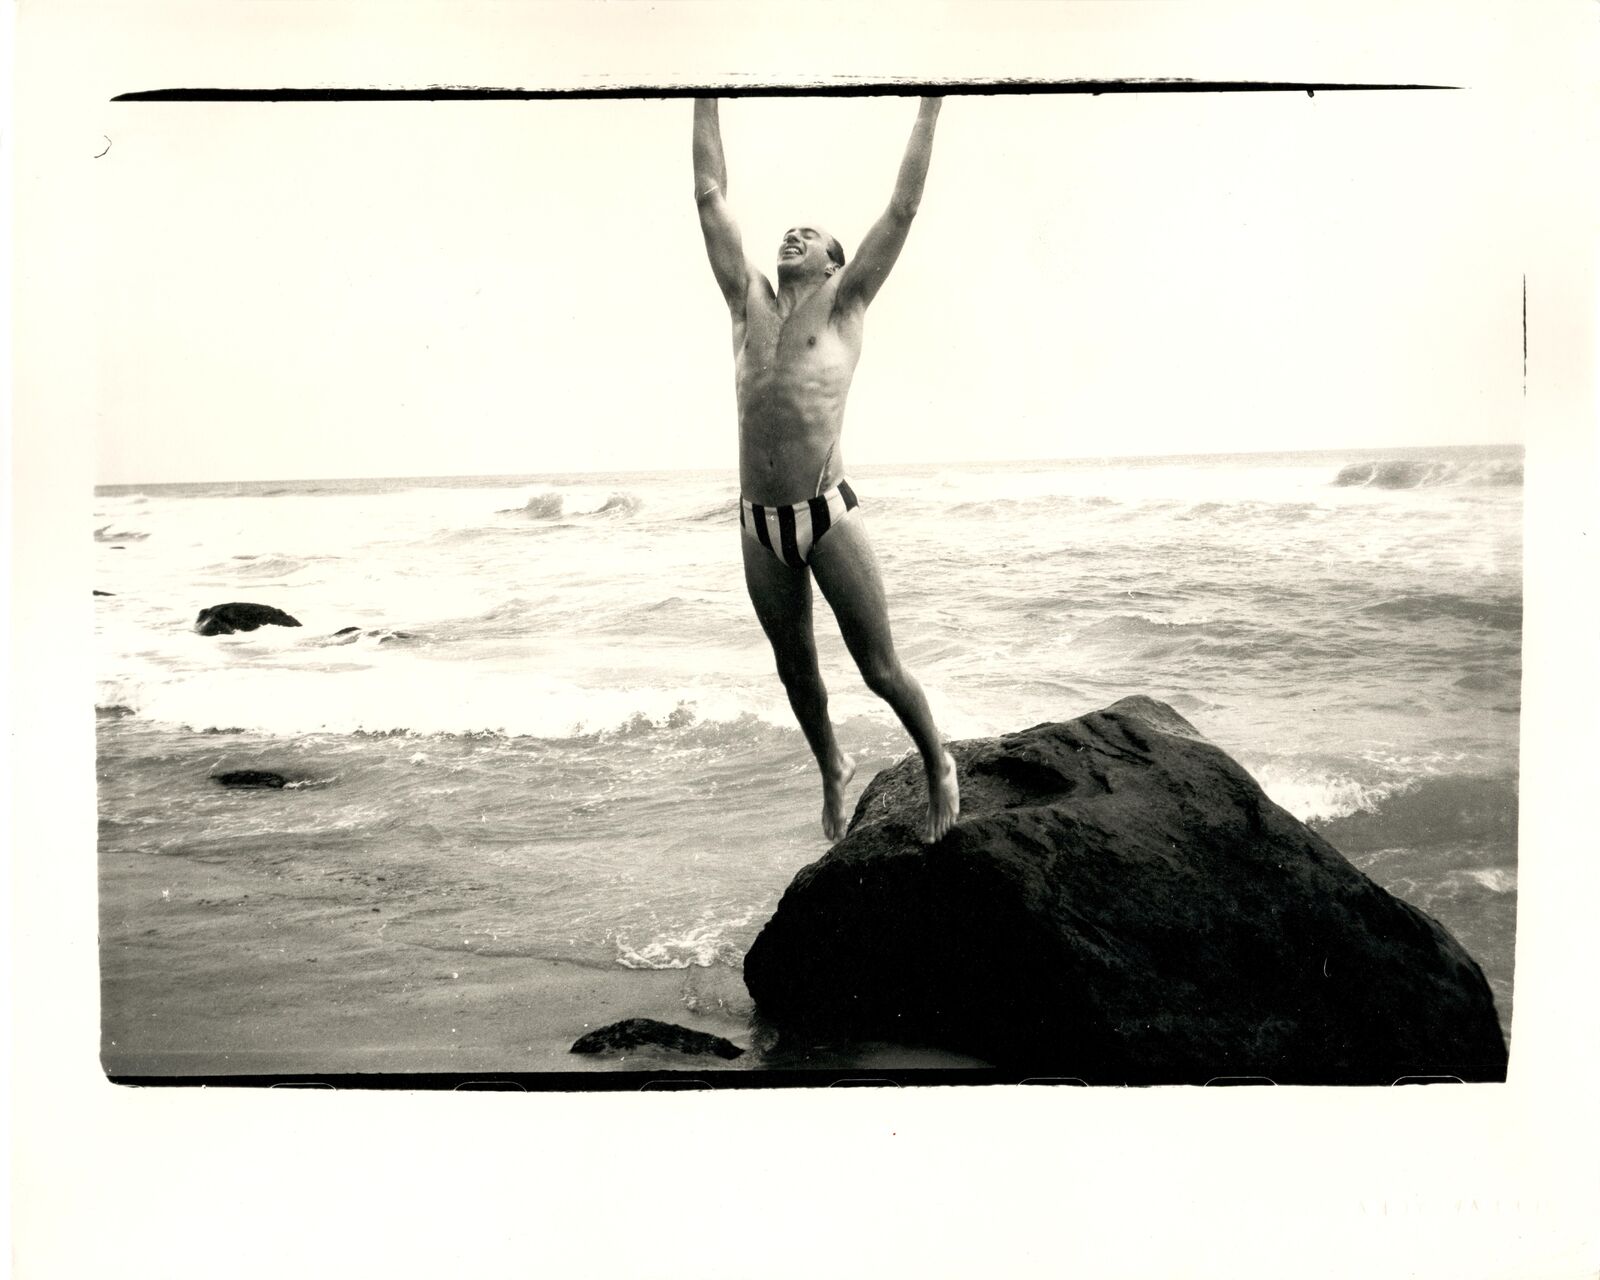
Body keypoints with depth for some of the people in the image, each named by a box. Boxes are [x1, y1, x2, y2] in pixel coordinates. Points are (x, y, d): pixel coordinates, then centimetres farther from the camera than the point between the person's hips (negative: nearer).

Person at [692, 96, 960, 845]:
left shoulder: (843, 302, 5)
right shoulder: (749, 301, 13)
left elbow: (904, 207, 4)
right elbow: (711, 195, 16)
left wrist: (928, 110, 7)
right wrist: (706, 103, 19)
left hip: (828, 515, -4)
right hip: (759, 524, 4)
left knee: (880, 669, 2)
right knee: (795, 670, 16)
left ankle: (938, 767, 25)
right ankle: (832, 770, 40)